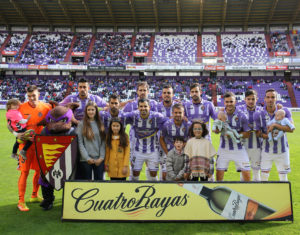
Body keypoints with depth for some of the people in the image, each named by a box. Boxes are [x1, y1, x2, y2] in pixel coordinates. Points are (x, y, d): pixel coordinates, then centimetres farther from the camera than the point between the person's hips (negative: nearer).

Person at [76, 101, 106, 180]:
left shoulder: (100, 124, 8)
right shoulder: (81, 124, 0)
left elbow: (103, 142, 5)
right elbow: (80, 142, -5)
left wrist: (101, 157, -5)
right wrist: (87, 158, -11)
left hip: (99, 160, 2)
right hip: (86, 160, -2)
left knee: (99, 180, 7)